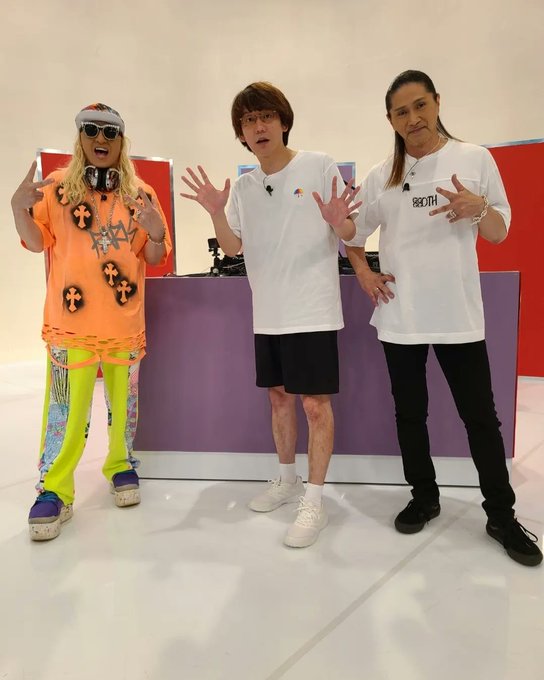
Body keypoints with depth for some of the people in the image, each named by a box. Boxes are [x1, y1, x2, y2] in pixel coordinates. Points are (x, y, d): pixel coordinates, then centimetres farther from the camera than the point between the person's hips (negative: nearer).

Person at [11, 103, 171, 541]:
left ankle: (122, 466, 31)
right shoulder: (57, 186, 4)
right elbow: (37, 243, 3)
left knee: (124, 401, 11)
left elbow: (154, 258, 6)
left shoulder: (141, 193, 6)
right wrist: (19, 209, -14)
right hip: (72, 321, -1)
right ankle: (54, 491, 11)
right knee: (65, 407, -2)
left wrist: (156, 233, -14)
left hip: (125, 321, 2)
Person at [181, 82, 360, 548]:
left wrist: (338, 223, -25)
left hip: (312, 310, -5)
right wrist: (216, 213, -8)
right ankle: (288, 481, 32)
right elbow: (233, 247, 9)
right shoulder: (243, 185, 10)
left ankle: (314, 500, 9)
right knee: (279, 396, 15)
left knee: (316, 403, -3)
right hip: (268, 313, 6)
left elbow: (350, 233, -2)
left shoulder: (320, 167, -4)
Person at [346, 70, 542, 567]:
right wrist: (363, 274, 0)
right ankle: (424, 497, 30)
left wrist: (478, 208, -17)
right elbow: (352, 234, 16)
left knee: (481, 417, 4)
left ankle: (501, 514, 20)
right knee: (410, 414, 11)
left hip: (459, 314, -1)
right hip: (400, 316, 2)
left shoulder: (475, 159, 3)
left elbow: (500, 233, 3)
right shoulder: (382, 175, 6)